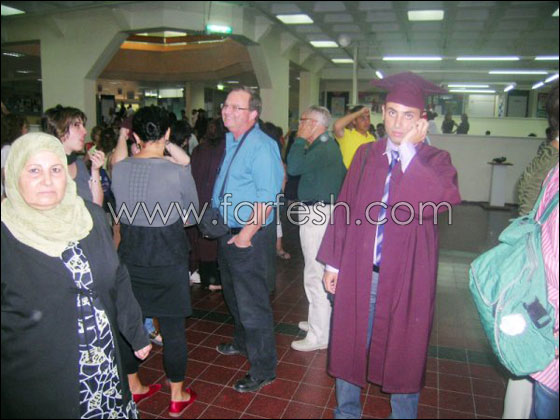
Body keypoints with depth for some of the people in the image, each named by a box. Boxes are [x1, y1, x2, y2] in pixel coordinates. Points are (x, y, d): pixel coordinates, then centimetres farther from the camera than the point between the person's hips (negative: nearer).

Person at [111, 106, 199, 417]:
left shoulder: (119, 169, -6)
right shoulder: (178, 172, -17)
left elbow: (122, 208, 8)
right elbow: (192, 215, -4)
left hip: (130, 255, 4)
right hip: (169, 257, -4)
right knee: (173, 328, 10)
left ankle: (133, 387, 38)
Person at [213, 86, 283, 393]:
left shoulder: (261, 146, -19)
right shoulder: (230, 141, 10)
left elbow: (267, 197, -25)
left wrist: (247, 233, -23)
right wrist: (217, 222, 14)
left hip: (249, 236, -10)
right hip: (227, 232, 10)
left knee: (252, 304, 0)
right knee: (234, 296, 25)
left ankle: (263, 370, 17)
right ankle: (243, 343, 48)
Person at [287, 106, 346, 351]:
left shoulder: (323, 148, -18)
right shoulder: (325, 145, 16)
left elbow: (294, 167, -26)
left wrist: (301, 139, -17)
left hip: (318, 214, -11)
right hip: (318, 212, 11)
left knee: (315, 275, -5)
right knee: (318, 272, 20)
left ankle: (319, 336, 5)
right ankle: (319, 321, 36)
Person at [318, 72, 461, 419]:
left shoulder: (436, 161, -4)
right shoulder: (366, 155, 4)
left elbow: (436, 202, -26)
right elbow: (344, 209, 5)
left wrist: (409, 149, -22)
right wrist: (333, 262, 4)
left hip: (406, 278, -2)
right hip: (359, 273, 3)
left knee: (404, 355, 14)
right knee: (348, 347, 16)